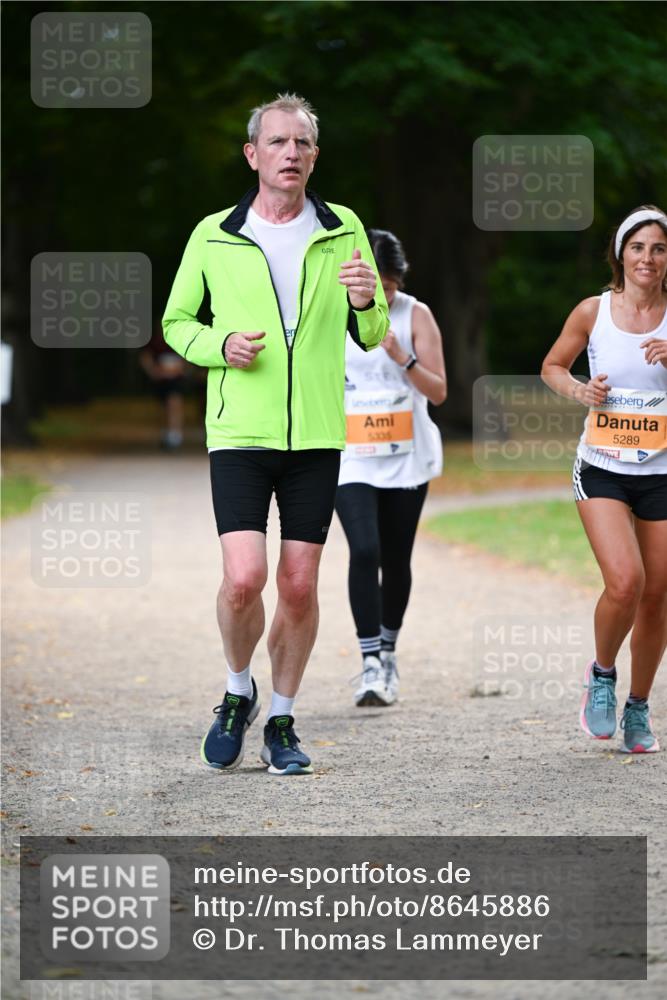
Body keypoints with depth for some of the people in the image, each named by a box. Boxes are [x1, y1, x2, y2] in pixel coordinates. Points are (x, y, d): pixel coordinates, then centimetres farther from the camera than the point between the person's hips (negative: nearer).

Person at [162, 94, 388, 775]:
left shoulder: (344, 231, 6)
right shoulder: (215, 236, 2)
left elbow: (372, 337, 11)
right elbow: (176, 322, 12)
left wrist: (366, 304, -12)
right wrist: (221, 346, -9)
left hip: (316, 437, 2)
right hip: (239, 434, -2)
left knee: (299, 586, 3)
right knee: (244, 578, -14)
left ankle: (281, 724, 18)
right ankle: (237, 694, 13)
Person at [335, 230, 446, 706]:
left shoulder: (415, 315, -4)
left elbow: (438, 391, -7)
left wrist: (403, 358, -23)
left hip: (406, 457, 1)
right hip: (351, 458, -1)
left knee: (396, 560, 9)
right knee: (364, 551, -17)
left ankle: (388, 650, 30)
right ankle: (371, 664, -16)